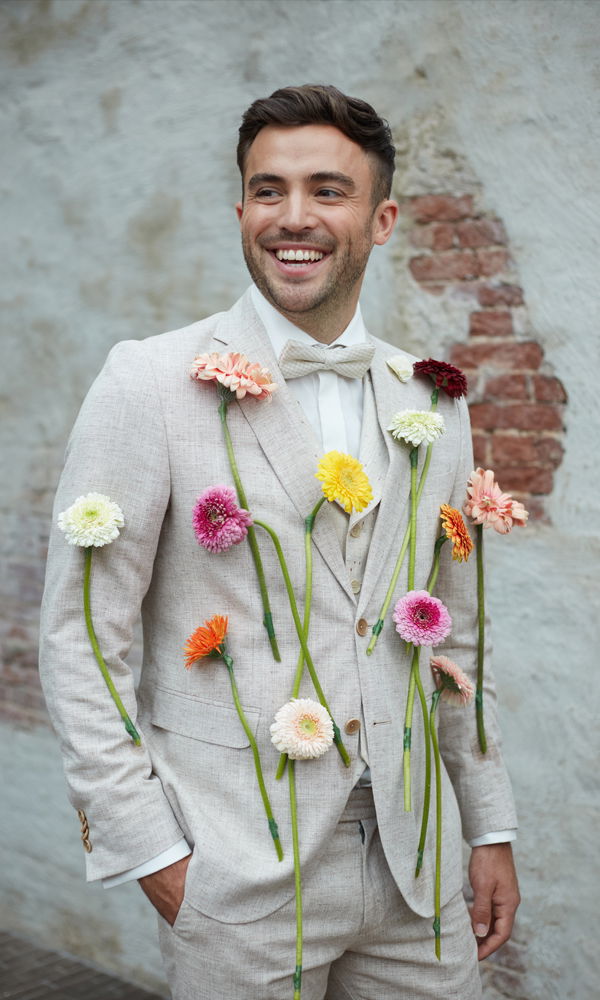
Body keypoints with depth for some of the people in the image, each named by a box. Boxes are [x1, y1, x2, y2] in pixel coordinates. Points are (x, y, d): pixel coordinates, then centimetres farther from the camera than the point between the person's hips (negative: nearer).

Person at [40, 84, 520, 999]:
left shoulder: (434, 405, 7)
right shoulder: (150, 384, -9)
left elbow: (457, 634, 13)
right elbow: (78, 640, -8)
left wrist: (490, 828, 12)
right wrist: (150, 851, -10)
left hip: (413, 865, 5)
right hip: (239, 876, -4)